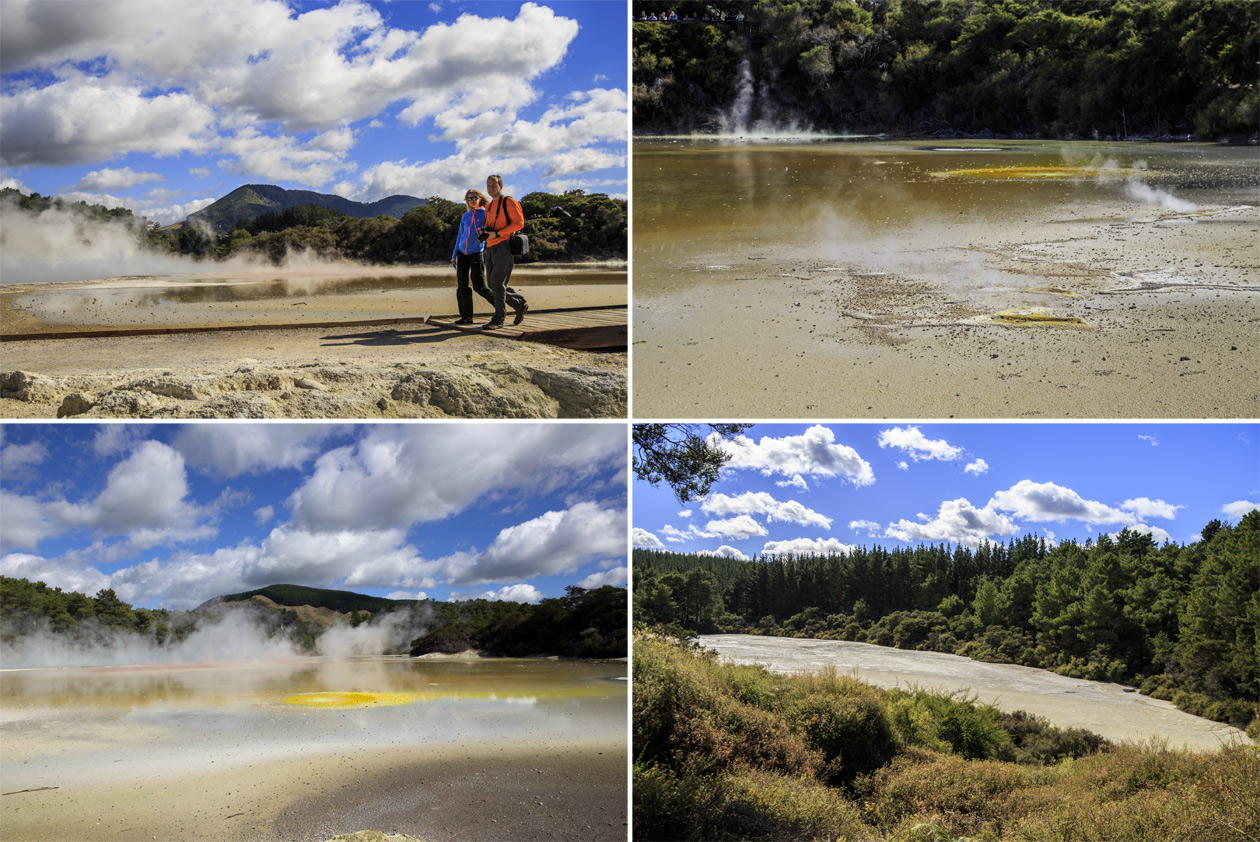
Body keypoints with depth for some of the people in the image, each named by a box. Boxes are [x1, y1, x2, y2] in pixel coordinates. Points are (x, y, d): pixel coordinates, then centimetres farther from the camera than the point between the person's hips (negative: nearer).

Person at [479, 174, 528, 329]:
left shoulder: (508, 202, -2)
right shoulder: (489, 207, 22)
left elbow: (519, 223, -11)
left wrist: (496, 234, -16)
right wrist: (485, 232, 6)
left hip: (504, 247, -8)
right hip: (491, 249, 8)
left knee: (497, 283, -15)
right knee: (494, 285, 5)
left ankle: (498, 319, -12)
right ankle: (520, 305, 22)